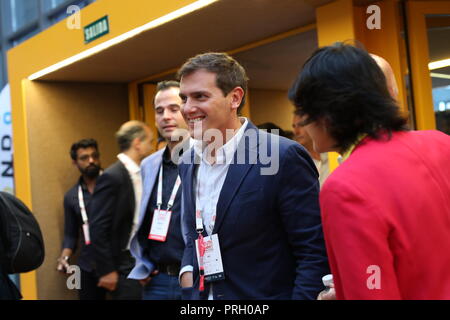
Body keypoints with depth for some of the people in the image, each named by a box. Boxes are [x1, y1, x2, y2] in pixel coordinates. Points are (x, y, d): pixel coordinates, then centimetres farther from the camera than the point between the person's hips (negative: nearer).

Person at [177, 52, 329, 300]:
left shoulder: (284, 157, -17)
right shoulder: (188, 164, 4)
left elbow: (315, 254, -16)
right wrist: (187, 275, 0)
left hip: (265, 293, -6)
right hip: (201, 294, 6)